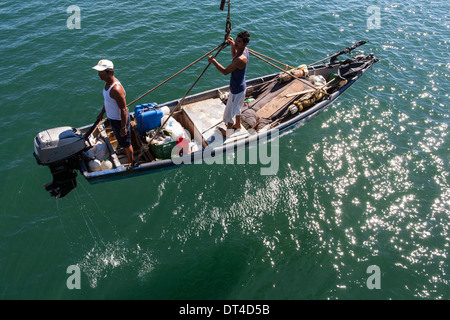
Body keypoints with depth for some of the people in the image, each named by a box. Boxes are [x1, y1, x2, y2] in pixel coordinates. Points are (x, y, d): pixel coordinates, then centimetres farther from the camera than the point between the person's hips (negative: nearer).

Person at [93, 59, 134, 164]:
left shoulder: (116, 89, -35)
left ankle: (130, 162, 33)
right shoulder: (108, 82, -4)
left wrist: (123, 127, -24)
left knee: (126, 142, 12)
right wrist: (102, 113, 22)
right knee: (119, 138, 32)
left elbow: (123, 110, -30)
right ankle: (124, 151, 59)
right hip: (112, 117, 9)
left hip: (120, 120, -9)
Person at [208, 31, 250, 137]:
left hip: (236, 90, -10)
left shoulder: (241, 59, -35)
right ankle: (238, 125, 52)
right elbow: (234, 56, 16)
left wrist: (213, 61, -21)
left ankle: (228, 131, 32)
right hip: (241, 86, 10)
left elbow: (225, 72, -28)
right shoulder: (245, 50, -6)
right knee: (237, 107, 31)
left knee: (229, 111, 11)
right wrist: (232, 45, -1)